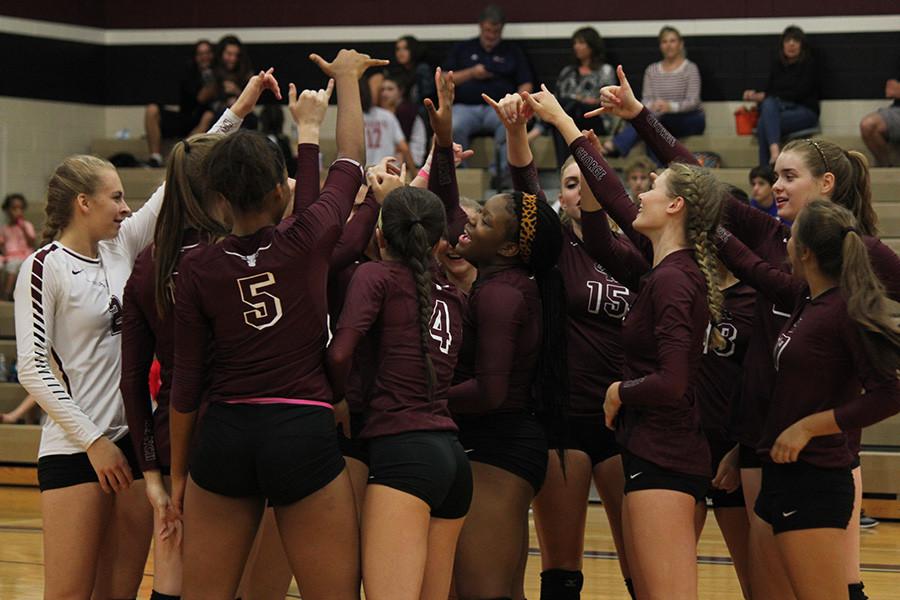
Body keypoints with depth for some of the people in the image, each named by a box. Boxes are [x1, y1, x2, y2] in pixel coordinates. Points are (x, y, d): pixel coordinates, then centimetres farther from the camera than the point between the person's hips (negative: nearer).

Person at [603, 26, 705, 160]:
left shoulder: (690, 69, -1)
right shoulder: (652, 70, 13)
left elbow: (693, 102, -12)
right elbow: (646, 99, 4)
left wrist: (670, 106, -34)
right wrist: (651, 106, -24)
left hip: (691, 121, -5)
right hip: (664, 121, 5)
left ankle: (616, 145, -55)